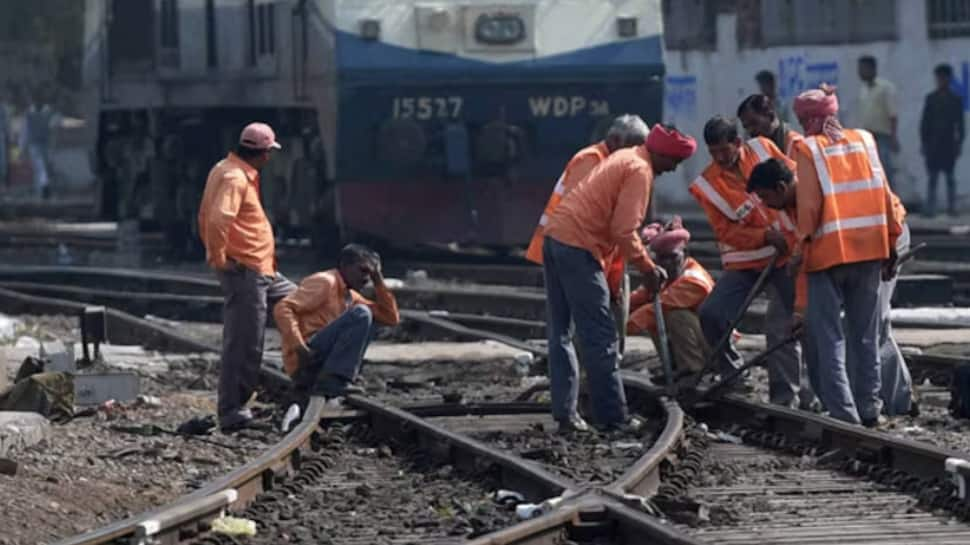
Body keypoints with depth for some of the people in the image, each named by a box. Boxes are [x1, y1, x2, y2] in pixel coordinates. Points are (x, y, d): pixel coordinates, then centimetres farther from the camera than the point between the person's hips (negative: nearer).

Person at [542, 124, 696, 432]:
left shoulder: (624, 159, 21)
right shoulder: (640, 171, -9)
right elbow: (623, 231, -15)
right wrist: (647, 268, -5)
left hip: (556, 238, 10)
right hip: (579, 246, -10)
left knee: (560, 334, 10)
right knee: (600, 337, -4)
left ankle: (565, 413, 10)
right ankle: (612, 417, -2)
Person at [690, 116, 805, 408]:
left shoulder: (763, 149, -6)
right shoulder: (707, 186, -11)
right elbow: (726, 231, -12)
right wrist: (765, 236, -24)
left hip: (785, 255, 0)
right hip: (744, 261, 0)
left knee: (782, 328, -4)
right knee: (711, 314, -15)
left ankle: (785, 393, 5)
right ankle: (733, 373, 6)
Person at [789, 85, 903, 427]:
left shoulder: (807, 149, -3)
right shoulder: (864, 141, 8)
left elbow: (809, 204, -11)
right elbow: (884, 196, 7)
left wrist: (802, 244, -5)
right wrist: (891, 244, 13)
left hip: (829, 252, -4)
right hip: (869, 249, 4)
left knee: (827, 337, -1)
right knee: (866, 336, 14)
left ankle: (843, 412, -9)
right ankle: (868, 410, 16)